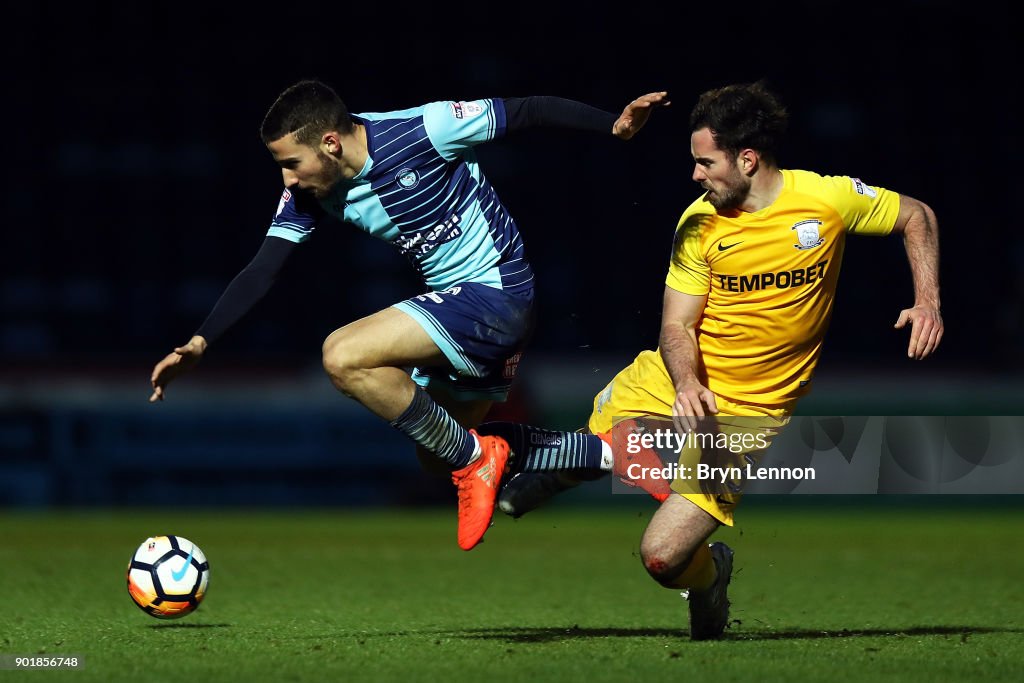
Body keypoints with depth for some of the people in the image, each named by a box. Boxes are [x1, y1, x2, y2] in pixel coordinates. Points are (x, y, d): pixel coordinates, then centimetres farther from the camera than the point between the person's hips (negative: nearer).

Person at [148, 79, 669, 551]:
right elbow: (261, 272, -2)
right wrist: (198, 343, -13)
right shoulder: (309, 194, -3)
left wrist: (615, 125, -22)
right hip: (454, 301, 9)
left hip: (497, 290, -9)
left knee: (344, 357, -22)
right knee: (437, 450, 20)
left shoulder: (420, 131, -23)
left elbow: (527, 112, -15)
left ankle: (472, 461, -9)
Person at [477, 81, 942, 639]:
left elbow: (916, 216, 5)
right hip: (670, 385, 3)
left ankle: (708, 573, 20)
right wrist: (686, 383, -28)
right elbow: (676, 326, -7)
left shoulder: (828, 199, -11)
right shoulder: (699, 223, -6)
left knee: (663, 557, -15)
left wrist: (927, 300, -8)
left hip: (744, 415, -3)